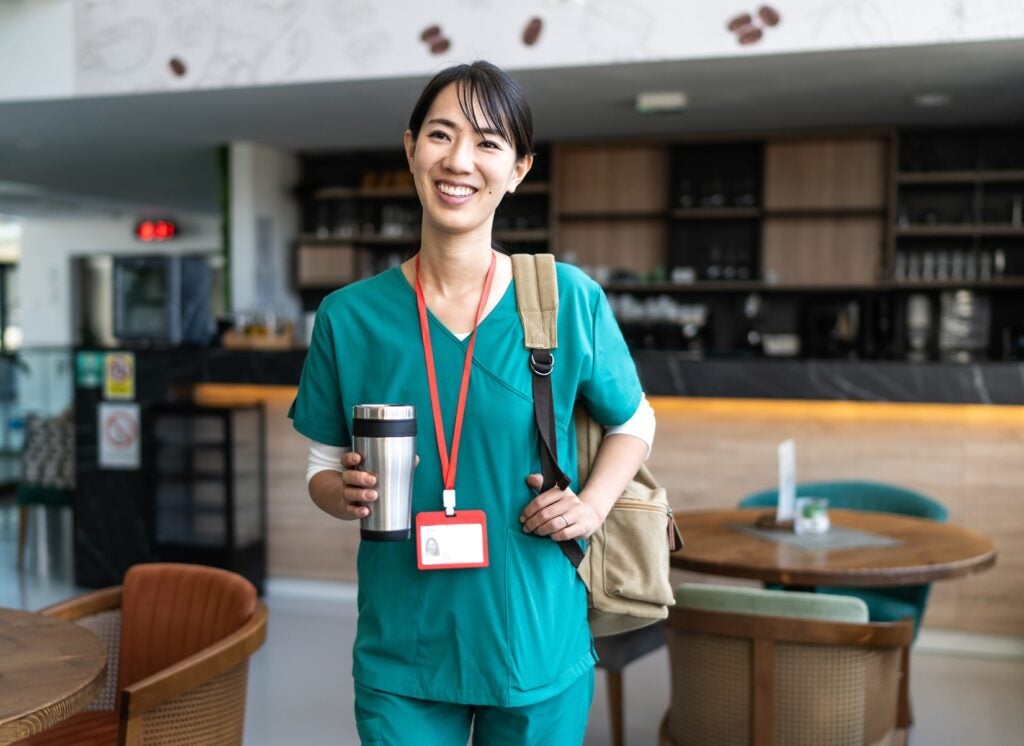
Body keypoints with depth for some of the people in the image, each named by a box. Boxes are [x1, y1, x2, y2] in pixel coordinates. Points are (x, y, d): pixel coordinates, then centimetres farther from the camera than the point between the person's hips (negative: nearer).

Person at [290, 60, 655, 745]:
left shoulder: (569, 300, -7)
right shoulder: (349, 316, -4)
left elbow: (634, 422, 8)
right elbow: (323, 466, 6)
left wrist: (593, 504, -8)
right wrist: (346, 494, -15)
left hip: (539, 650, 0)